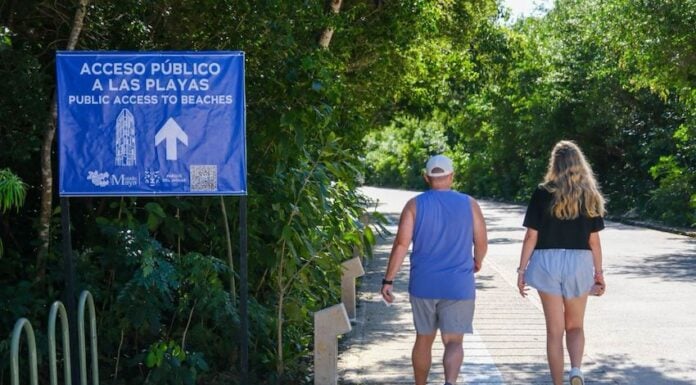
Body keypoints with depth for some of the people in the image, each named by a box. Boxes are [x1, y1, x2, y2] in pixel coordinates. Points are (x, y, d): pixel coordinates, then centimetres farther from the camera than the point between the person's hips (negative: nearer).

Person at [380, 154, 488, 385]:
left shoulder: (415, 205, -2)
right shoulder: (469, 204, 0)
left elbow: (401, 244, -8)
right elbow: (481, 243, 2)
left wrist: (388, 280, -5)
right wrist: (477, 262, 23)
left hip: (423, 285, 1)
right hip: (458, 287, -1)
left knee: (424, 338, 16)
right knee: (454, 342, -1)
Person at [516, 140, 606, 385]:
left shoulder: (543, 193, -4)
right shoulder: (590, 196, 1)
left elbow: (531, 236, -6)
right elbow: (594, 240, 2)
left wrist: (522, 270, 1)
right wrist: (599, 272, 11)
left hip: (547, 262, -1)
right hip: (579, 263, 1)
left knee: (555, 329, 8)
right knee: (575, 326, 16)